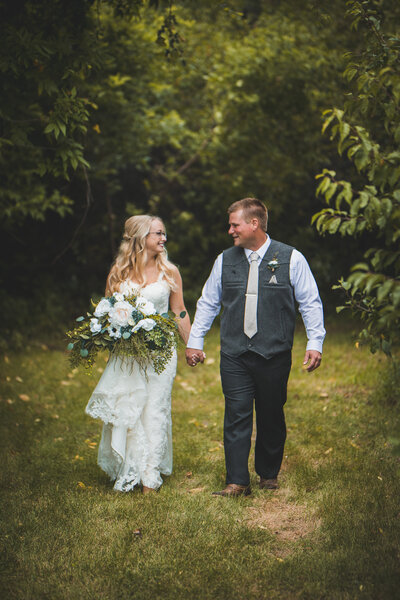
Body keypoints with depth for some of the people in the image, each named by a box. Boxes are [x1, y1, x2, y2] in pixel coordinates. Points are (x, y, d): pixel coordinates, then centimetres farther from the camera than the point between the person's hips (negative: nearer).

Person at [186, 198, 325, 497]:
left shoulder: (290, 258, 0)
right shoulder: (225, 260, 8)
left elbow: (311, 303, 3)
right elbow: (208, 303, 17)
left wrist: (315, 343, -3)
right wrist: (195, 341, 14)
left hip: (274, 354, -2)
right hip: (234, 355, 2)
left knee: (271, 417, 8)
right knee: (236, 416, -4)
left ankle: (269, 475, 26)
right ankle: (237, 482, 1)